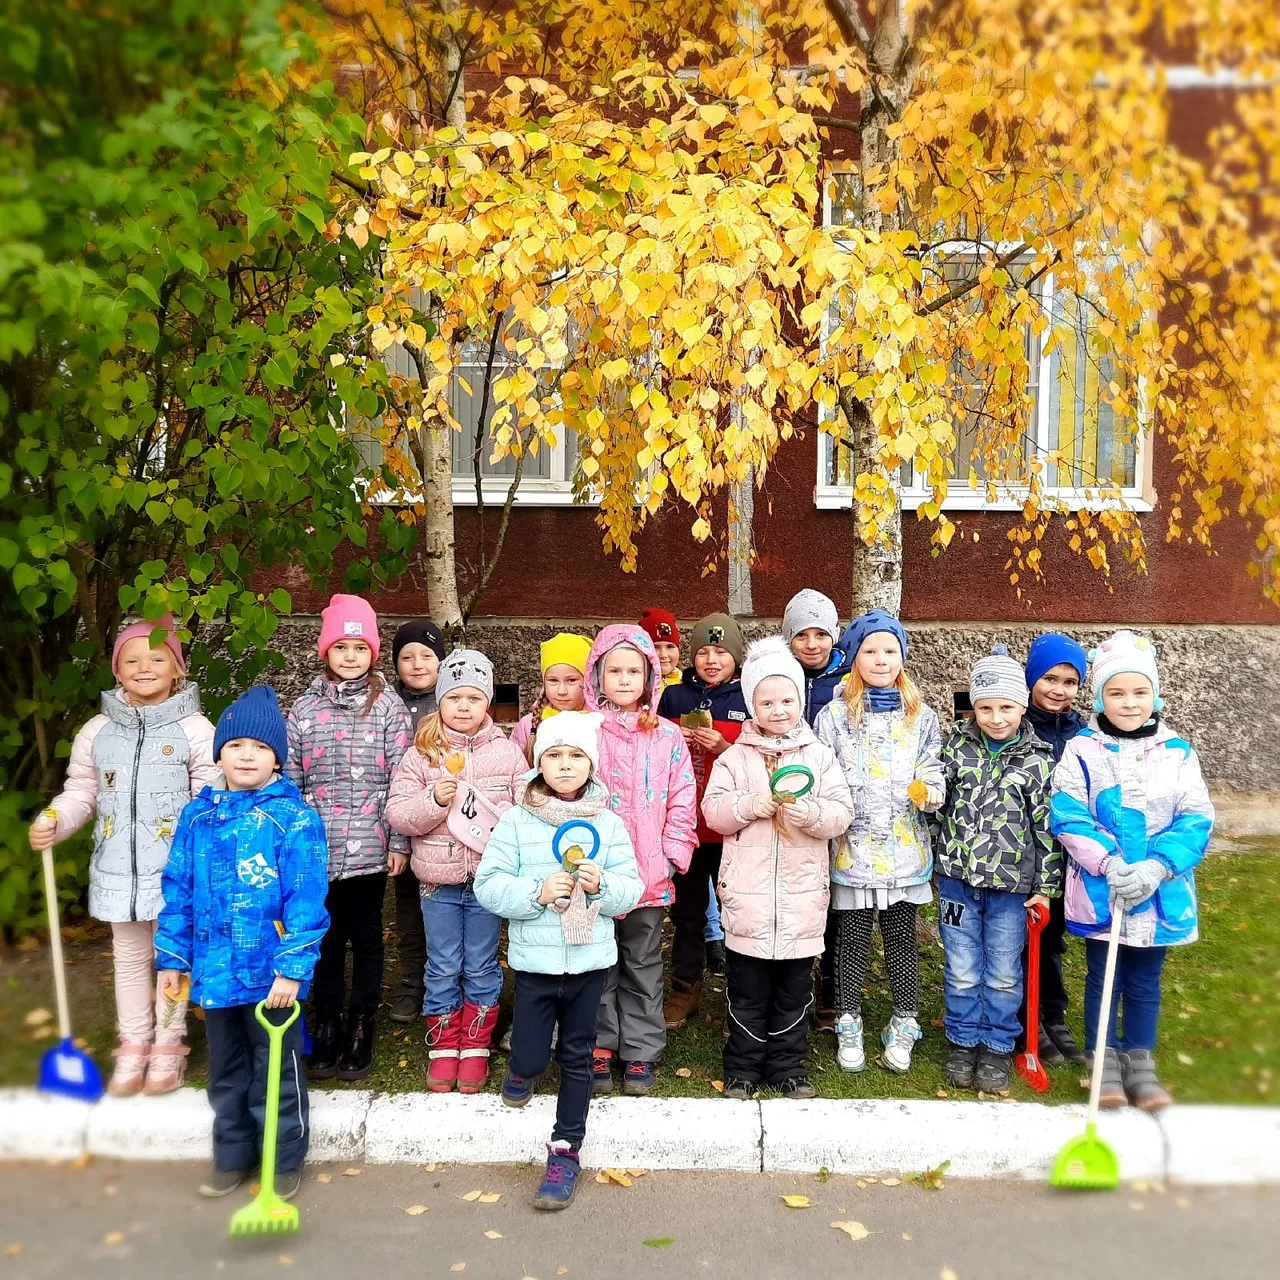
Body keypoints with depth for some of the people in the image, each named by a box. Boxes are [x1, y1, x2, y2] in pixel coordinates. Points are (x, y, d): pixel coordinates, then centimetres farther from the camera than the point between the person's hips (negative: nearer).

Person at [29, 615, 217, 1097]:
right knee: (129, 956, 17)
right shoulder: (98, 731, 4)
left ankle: (168, 1047, 26)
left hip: (175, 868, -4)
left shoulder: (195, 730, -8)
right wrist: (52, 822, -7)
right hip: (118, 867, 4)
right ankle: (133, 1046, 31)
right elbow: (81, 792, 10)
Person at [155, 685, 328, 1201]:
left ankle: (284, 1161, 30)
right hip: (214, 973, 5)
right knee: (225, 1072, 21)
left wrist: (293, 968, -20)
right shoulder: (198, 816, 3)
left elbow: (307, 900, -16)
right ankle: (232, 1157, 40)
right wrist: (171, 957, 7)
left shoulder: (293, 817, -14)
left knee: (275, 1073, 11)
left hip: (270, 975, -5)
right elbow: (179, 891, 9)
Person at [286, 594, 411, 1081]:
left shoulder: (388, 706, -2)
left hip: (369, 846, -2)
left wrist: (399, 841, -5)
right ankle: (325, 1028, 24)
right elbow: (290, 778, 8)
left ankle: (360, 1030, 22)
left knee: (366, 936, 9)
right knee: (326, 937, 10)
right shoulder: (305, 708, 4)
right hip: (317, 848, 2)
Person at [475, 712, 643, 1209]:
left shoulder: (608, 823, 0)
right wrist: (537, 892, -23)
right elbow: (489, 885, -9)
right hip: (534, 959, -1)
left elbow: (631, 888, 0)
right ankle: (523, 1067, 38)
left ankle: (565, 1150, 25)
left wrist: (602, 885, -21)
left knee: (577, 1057, 11)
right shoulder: (517, 820, -6)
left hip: (590, 959, 1)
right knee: (530, 1057, 2)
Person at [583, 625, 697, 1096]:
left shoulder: (667, 736, 1)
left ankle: (640, 1052, 24)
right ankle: (600, 1047, 24)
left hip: (649, 875, 1)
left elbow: (682, 801, 1)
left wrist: (672, 855, -5)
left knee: (643, 966, 12)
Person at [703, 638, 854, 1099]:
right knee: (747, 990, 9)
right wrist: (748, 806, -20)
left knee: (794, 990, 13)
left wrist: (810, 812, -22)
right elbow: (713, 810, -3)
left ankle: (788, 1066, 28)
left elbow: (842, 811, -3)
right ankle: (742, 1067, 24)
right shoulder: (735, 757, 2)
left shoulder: (819, 755, 3)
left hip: (802, 893, 1)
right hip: (747, 892, -1)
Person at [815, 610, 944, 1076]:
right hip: (853, 847, -1)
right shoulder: (835, 715, -1)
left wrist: (930, 792, -13)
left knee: (902, 936, 11)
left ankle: (904, 1025, 26)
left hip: (904, 847, 1)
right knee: (853, 937, 9)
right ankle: (849, 1025, 24)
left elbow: (932, 770, 8)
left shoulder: (921, 716, 5)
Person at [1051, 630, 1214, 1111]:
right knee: (1103, 977, 10)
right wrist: (1110, 863, -25)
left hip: (1161, 894, 2)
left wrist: (1157, 867, -20)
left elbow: (1196, 819, -6)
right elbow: (1068, 818, -11)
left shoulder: (1177, 752, 0)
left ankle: (1139, 1061, 31)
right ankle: (1104, 1060, 26)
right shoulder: (1081, 751, -6)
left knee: (1145, 980, 15)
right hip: (1099, 892, -2)